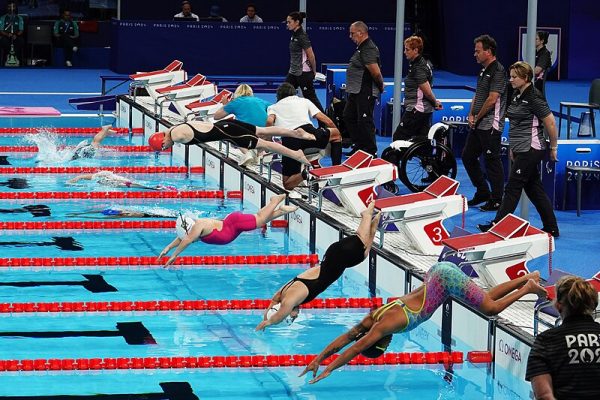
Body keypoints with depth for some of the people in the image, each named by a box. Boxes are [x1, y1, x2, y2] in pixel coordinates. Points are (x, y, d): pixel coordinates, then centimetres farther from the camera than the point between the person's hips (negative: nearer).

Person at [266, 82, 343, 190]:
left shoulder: (273, 107, 29)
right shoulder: (304, 101, 31)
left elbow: (270, 122, 3)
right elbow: (328, 122, 24)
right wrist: (336, 135, 41)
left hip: (288, 140, 0)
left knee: (288, 185, 11)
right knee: (336, 134, 30)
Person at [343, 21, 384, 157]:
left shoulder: (368, 49, -20)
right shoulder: (362, 47, 14)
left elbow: (376, 72, -26)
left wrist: (380, 86, -11)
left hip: (366, 93, -11)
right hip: (357, 92, 11)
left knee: (364, 121, -5)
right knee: (348, 116, 18)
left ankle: (371, 152, 3)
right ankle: (359, 146, 26)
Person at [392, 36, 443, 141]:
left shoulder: (418, 68, -18)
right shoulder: (425, 63, 12)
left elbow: (427, 91, -19)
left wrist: (435, 102, -3)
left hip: (416, 110, -10)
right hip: (427, 110, 10)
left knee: (398, 137, -3)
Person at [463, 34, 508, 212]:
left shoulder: (498, 71, -15)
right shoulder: (484, 71, 15)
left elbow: (492, 99, -20)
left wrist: (477, 117, -10)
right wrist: (471, 115, 5)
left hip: (490, 125, -10)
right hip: (477, 124, 10)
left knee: (492, 161, -3)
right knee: (468, 156, 15)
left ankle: (496, 200, 4)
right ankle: (482, 192, 26)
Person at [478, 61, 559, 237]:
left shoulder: (534, 97, -15)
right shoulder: (516, 95, 11)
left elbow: (550, 123, -14)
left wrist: (553, 147, -7)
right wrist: (513, 147, 19)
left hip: (531, 149, -9)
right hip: (521, 150, 9)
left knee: (513, 187, -4)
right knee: (534, 189, 12)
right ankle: (551, 228, 17)